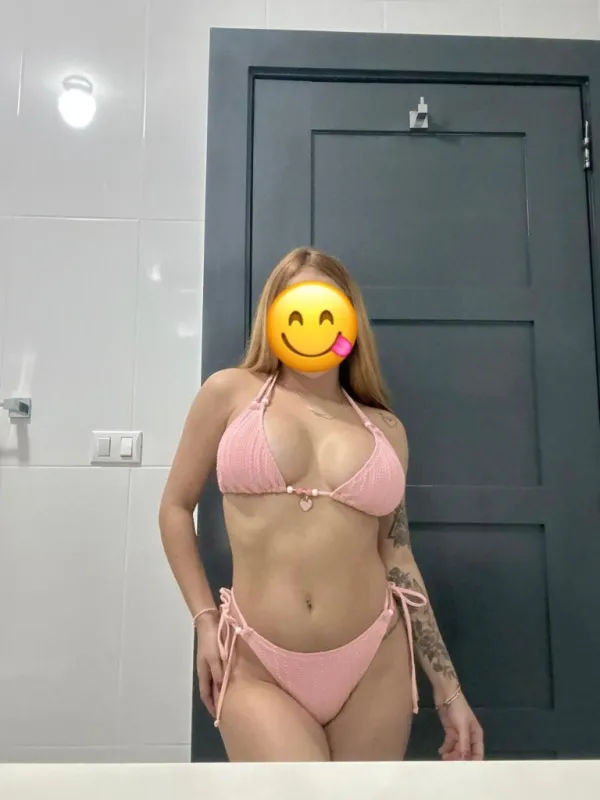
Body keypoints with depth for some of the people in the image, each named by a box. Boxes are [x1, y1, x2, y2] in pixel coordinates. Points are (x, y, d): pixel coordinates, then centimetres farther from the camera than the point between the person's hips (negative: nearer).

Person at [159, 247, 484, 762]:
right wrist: (205, 619, 1)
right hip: (256, 667, -2)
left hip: (374, 663, 3)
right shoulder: (231, 392, 2)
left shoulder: (386, 429, 6)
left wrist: (448, 689, 8)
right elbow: (176, 508, 8)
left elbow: (397, 557, 9)